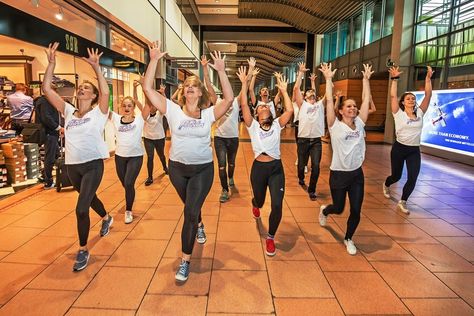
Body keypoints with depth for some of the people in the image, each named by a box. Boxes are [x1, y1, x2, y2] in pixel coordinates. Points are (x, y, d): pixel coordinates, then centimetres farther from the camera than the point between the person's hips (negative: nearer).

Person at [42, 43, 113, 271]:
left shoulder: (98, 112, -5)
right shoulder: (68, 111, 7)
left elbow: (105, 92, -24)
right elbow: (47, 89, 0)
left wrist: (96, 67, -29)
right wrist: (51, 63, -8)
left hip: (93, 164, -6)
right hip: (72, 165, 6)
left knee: (81, 208, -10)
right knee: (89, 198, 25)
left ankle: (83, 251, 8)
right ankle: (106, 218, 55)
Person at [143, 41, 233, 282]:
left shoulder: (208, 113, -5)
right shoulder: (173, 110, -5)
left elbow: (229, 99, -18)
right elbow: (147, 88, -11)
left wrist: (221, 71, -22)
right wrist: (154, 61, -16)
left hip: (203, 169, -2)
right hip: (177, 168, 2)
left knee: (190, 212, -7)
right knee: (191, 208, 24)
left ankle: (185, 261, 6)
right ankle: (199, 225, 59)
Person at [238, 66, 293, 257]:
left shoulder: (277, 125, 6)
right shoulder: (252, 125, 1)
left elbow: (290, 110, -9)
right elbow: (244, 105, -11)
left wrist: (283, 90, -5)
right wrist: (244, 84, -11)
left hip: (276, 168, 1)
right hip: (259, 168, 0)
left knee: (277, 205, -11)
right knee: (260, 200, 19)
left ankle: (270, 238, 12)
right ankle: (255, 205, 62)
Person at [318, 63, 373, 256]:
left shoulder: (360, 124, 3)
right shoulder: (335, 125, -8)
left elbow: (366, 100, 3)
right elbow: (329, 101, -14)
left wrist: (366, 79, 5)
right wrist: (328, 78, -12)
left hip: (357, 174, 4)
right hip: (339, 173, -4)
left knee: (356, 211, 5)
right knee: (339, 208, 12)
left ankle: (348, 239, 29)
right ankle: (324, 211, 48)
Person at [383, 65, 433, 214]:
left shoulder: (420, 113, 3)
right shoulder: (398, 113, -6)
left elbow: (428, 94, -2)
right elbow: (392, 96, -15)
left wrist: (428, 78, -8)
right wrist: (395, 79, -19)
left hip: (414, 150, 3)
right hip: (399, 148, -3)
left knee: (412, 179, -7)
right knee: (396, 176, 12)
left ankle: (402, 202, 14)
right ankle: (386, 185, 49)